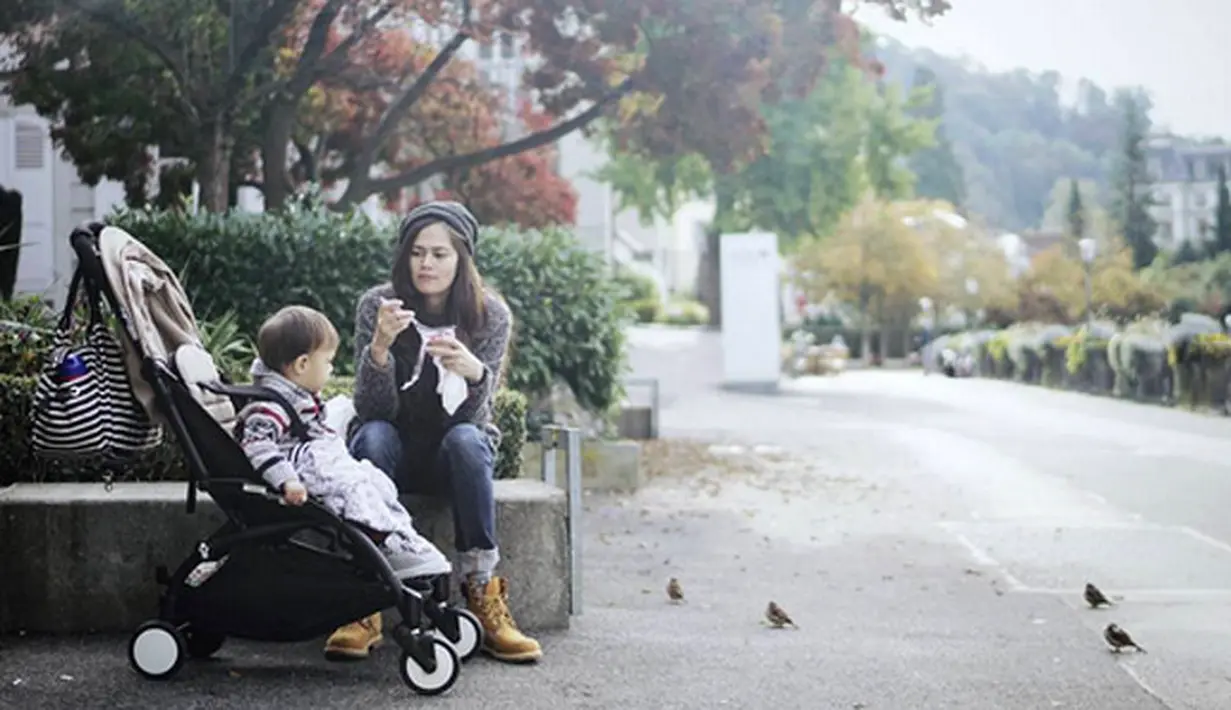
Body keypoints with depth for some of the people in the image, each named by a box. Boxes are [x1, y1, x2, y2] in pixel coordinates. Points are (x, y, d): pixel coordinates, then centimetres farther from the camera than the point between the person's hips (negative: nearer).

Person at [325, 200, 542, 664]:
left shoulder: (490, 315, -12)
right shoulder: (378, 305, -11)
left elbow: (469, 416, -18)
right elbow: (371, 409, -17)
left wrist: (474, 373, -40)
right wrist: (380, 347, -35)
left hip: (457, 452, 0)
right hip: (396, 450, 0)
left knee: (465, 441, -34)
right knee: (372, 438, -33)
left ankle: (484, 600, -33)